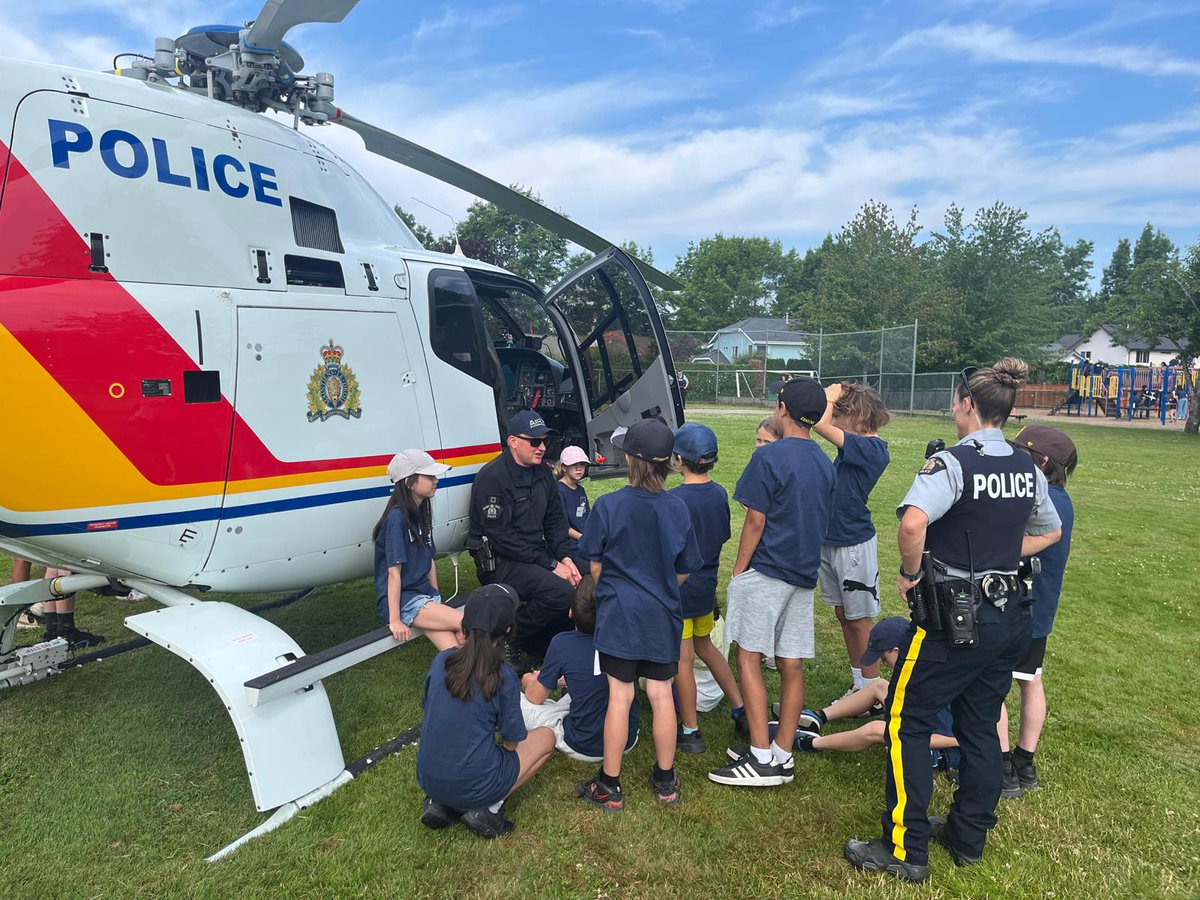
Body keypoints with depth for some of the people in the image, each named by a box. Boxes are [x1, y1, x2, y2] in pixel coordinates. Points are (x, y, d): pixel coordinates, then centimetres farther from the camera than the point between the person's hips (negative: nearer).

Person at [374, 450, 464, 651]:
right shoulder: (397, 518, -16)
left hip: (424, 593, 7)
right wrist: (395, 620, -18)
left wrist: (437, 601, 14)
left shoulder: (422, 513, 10)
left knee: (454, 651, -13)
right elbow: (394, 572, -18)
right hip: (401, 600, -7)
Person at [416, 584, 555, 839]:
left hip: (427, 780, 5)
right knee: (546, 737, 14)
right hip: (475, 787, -5)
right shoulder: (503, 676, -17)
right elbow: (512, 743, -7)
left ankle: (439, 804, 14)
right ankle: (489, 807, 1)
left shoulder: (441, 660, -5)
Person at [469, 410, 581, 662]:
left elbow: (555, 520, 14)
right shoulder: (493, 477, -16)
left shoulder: (543, 473, 10)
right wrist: (550, 565, -20)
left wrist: (565, 557, -5)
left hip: (536, 554, 8)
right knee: (561, 592, -27)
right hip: (499, 563, -8)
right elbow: (501, 537, -20)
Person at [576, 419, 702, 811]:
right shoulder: (677, 508, -5)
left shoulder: (608, 506, -12)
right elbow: (684, 570, 4)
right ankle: (665, 781, 26)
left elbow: (595, 564, -3)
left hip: (619, 614, -2)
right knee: (661, 694, 11)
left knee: (619, 696, 4)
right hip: (663, 616, 3)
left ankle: (609, 786, 17)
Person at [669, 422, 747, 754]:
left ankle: (690, 732, 16)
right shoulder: (719, 493, -1)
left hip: (680, 587, -7)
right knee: (704, 645, 25)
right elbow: (722, 536, 9)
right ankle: (740, 710, 28)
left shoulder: (675, 499, -22)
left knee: (683, 658, 4)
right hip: (707, 585, 7)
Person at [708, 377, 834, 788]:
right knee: (791, 664, 9)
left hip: (766, 572, -7)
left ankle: (762, 759, 1)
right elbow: (822, 523, 16)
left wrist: (738, 571, -6)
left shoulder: (769, 457, -12)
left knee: (749, 657, -1)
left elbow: (755, 522, -13)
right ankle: (783, 756, 18)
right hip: (804, 574, 8)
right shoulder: (824, 462, 11)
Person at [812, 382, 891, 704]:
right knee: (843, 616, 17)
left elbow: (821, 424, -27)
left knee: (860, 621, 3)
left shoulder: (871, 448, -20)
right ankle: (858, 685, 30)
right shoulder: (856, 446, 6)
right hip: (831, 541, 9)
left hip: (854, 544, -9)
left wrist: (831, 397, -15)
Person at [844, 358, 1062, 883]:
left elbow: (913, 522, -36)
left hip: (954, 618, -7)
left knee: (907, 724, 5)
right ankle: (968, 837, 33)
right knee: (981, 728, 19)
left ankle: (906, 850, 12)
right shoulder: (1028, 469, 5)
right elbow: (1050, 532, 22)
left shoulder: (953, 462, -19)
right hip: (1009, 617, 8)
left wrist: (910, 572, -19)